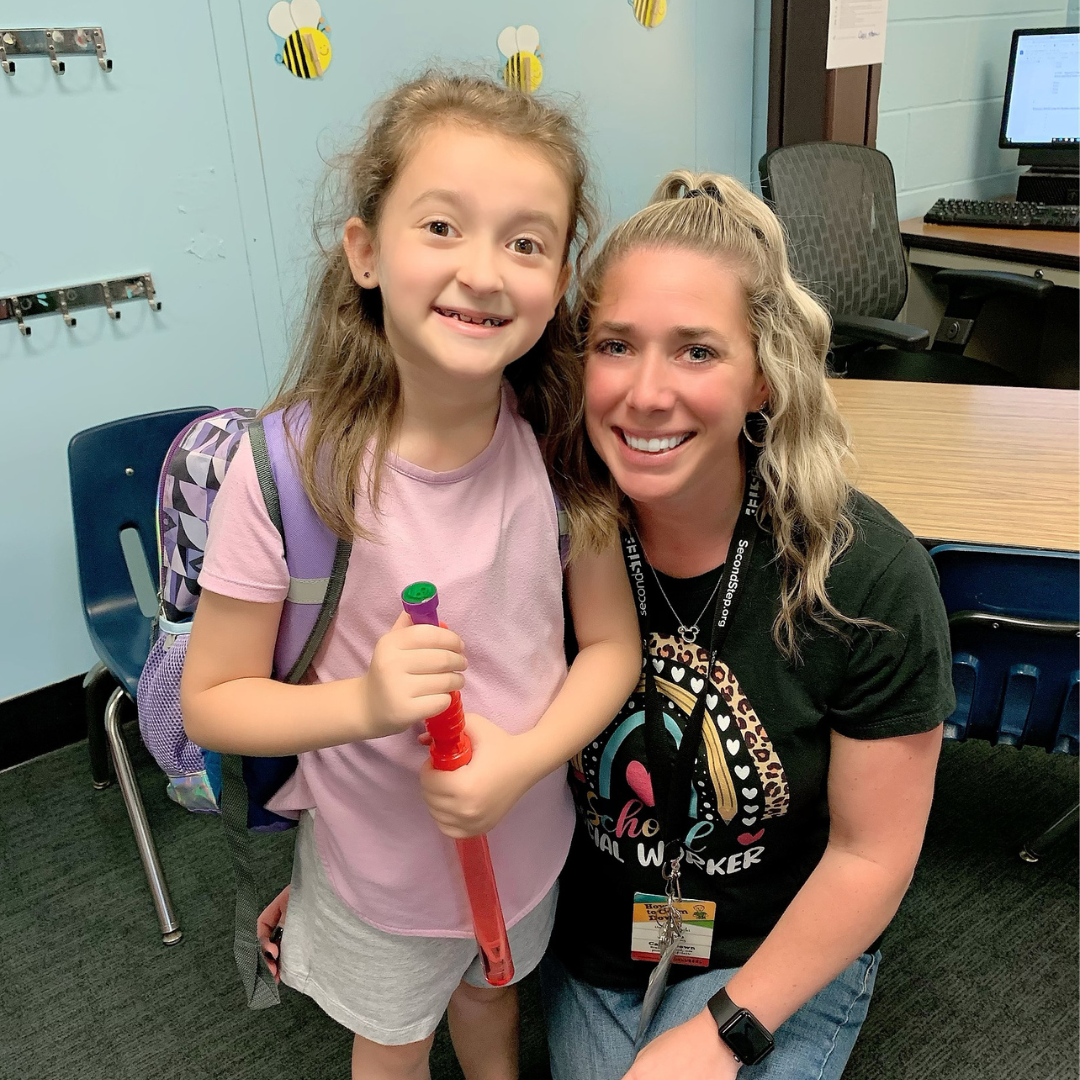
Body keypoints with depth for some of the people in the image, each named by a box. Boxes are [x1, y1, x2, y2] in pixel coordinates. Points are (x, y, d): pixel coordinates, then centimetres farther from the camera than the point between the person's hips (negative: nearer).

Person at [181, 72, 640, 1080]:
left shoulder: (561, 438, -19)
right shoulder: (287, 467, -28)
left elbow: (612, 642, -10)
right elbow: (210, 701, -18)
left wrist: (519, 760, -26)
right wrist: (366, 702, -35)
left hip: (527, 833, 3)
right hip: (376, 863, -2)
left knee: (490, 994, 35)